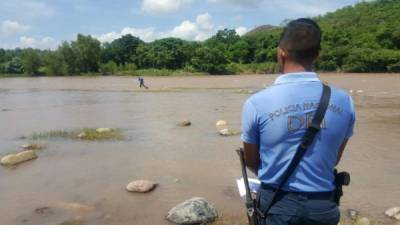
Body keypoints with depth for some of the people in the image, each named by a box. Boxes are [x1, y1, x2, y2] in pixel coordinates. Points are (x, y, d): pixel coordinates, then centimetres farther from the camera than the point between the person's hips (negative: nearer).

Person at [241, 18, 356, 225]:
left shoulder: (257, 103, -18)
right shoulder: (343, 101, -9)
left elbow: (251, 162, -2)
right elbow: (334, 160, 5)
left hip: (278, 204, -2)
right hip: (323, 207, 3)